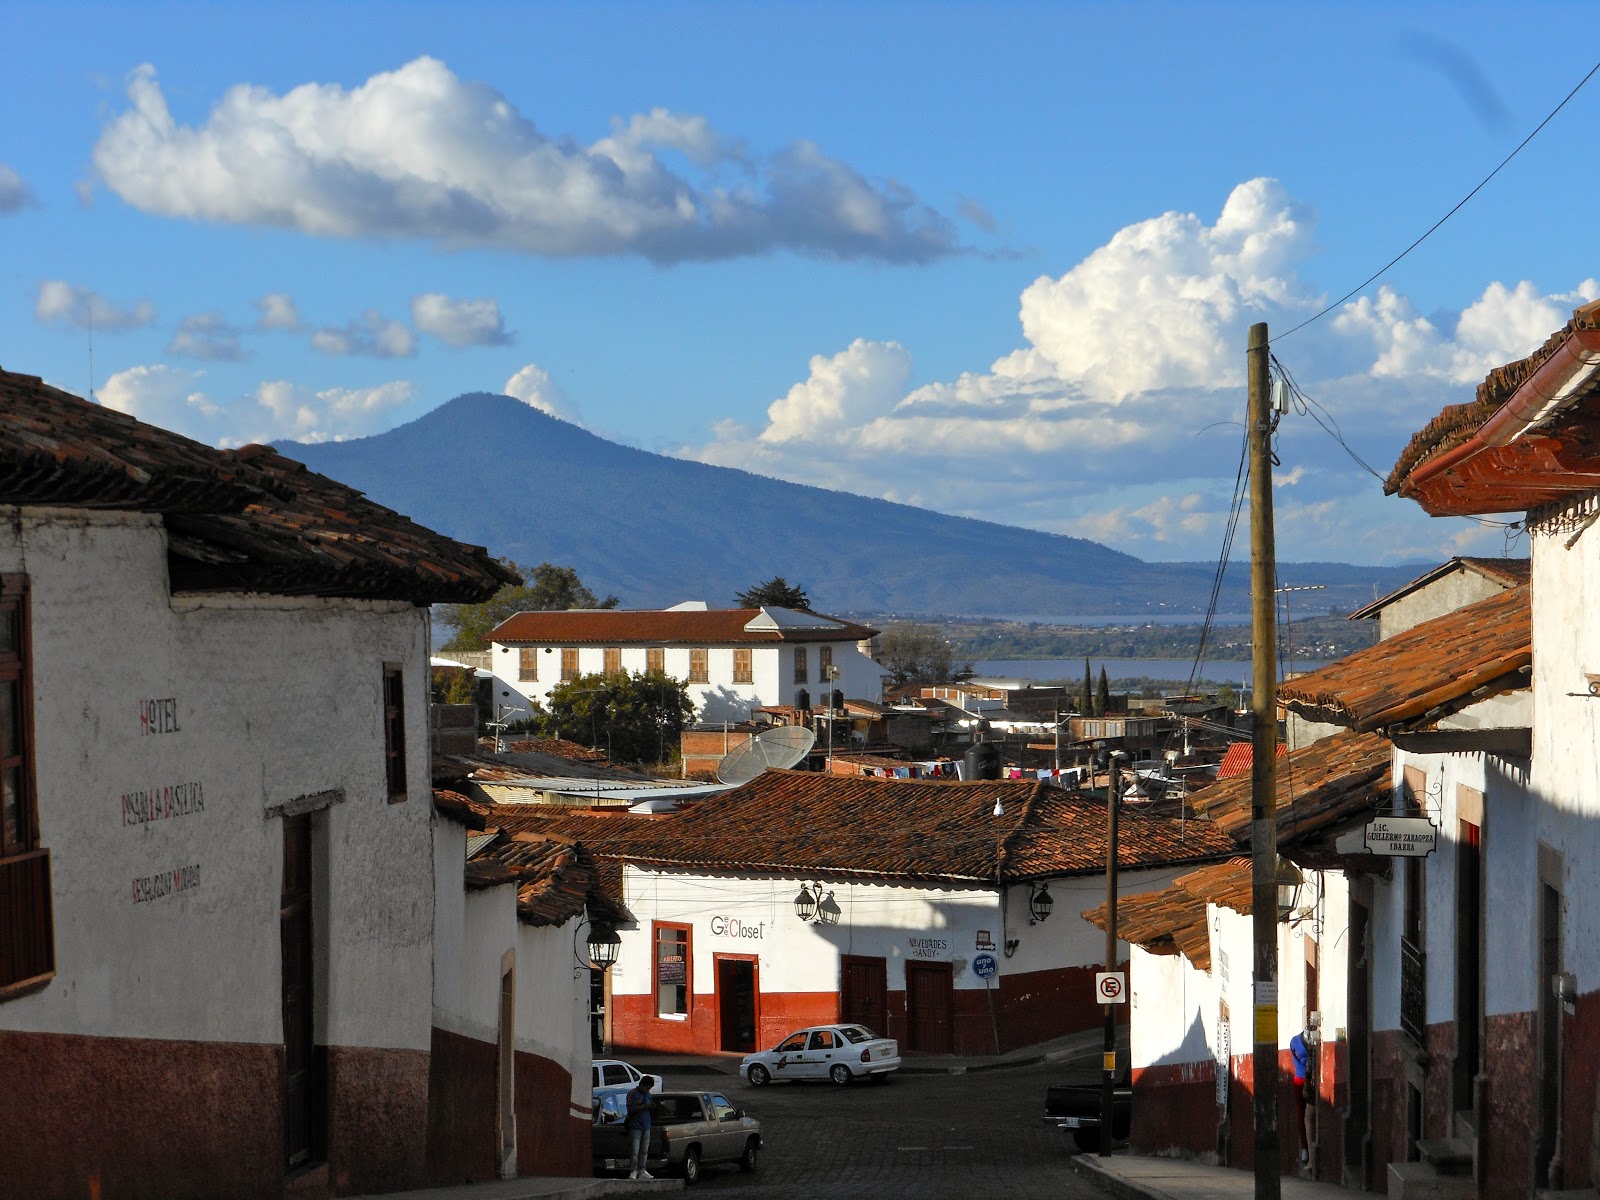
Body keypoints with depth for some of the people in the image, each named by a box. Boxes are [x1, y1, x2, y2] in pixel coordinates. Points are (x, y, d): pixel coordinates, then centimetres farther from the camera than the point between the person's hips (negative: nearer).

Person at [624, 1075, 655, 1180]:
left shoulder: (648, 1095, 14)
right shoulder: (632, 1094, -5)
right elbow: (630, 1109, -13)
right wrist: (644, 1106, -18)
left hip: (646, 1126, 6)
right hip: (635, 1126, -6)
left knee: (644, 1150, 6)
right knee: (635, 1151, -9)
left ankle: (641, 1171, 11)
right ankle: (634, 1172, -5)